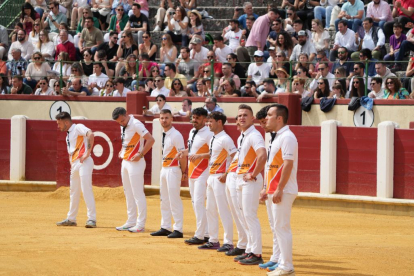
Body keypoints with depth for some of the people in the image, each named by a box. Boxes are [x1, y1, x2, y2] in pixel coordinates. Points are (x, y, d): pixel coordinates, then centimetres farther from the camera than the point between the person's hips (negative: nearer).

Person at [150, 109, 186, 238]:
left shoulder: (176, 135, -15)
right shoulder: (164, 135, 11)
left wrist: (183, 172, -13)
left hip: (173, 170, -9)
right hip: (164, 169, 9)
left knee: (174, 200, -8)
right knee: (164, 200, 13)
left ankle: (178, 230, -5)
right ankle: (165, 228, 21)